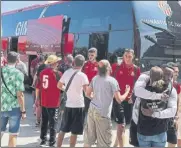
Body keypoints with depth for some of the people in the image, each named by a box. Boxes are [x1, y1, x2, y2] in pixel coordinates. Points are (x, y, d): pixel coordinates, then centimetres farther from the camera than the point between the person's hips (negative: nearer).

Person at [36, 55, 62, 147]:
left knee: (44, 122, 17)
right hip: (54, 102, -5)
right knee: (53, 123, 4)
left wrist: (38, 98, 18)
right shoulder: (57, 73, -13)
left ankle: (43, 140, 24)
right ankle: (52, 143, 7)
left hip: (43, 102, 5)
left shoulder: (42, 72, 3)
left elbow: (38, 87, 9)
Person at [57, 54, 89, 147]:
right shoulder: (82, 75, -14)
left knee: (63, 129, 16)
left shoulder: (66, 72, 1)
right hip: (78, 106, -5)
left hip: (68, 105, 5)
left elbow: (59, 86, 13)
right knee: (74, 132, 4)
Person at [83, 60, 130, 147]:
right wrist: (127, 92, 9)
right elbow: (119, 100, -8)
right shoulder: (112, 81, -9)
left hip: (92, 111, 6)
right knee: (104, 143, 5)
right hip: (103, 114, -6)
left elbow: (88, 94, 15)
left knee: (88, 138, 16)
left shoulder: (94, 78, 8)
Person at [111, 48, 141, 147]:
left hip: (129, 100, 4)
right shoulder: (116, 67, -5)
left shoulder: (136, 69, 2)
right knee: (121, 125, -9)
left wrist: (133, 96, 0)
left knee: (124, 125, 14)